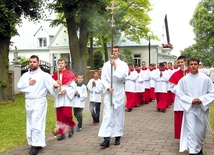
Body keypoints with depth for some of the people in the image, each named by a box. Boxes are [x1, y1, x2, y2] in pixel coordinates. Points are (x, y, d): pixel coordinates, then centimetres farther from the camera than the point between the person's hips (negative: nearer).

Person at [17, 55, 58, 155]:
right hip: (28, 102, 6)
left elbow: (50, 82, -17)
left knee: (37, 123, -9)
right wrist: (28, 83, -7)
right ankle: (33, 143, 21)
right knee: (30, 123, 11)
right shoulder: (25, 75, 11)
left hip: (39, 101, -5)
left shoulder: (43, 75, -4)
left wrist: (54, 85, -38)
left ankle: (36, 145, -5)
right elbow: (19, 86, 7)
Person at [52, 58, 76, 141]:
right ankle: (61, 133, 9)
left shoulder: (69, 74, 1)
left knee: (66, 114, -11)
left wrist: (65, 90, -16)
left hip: (67, 98, -4)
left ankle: (71, 126, 17)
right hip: (58, 98, 4)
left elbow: (73, 87, -2)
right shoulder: (55, 75, 12)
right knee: (59, 116, 2)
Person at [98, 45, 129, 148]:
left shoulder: (123, 64, 1)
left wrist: (115, 66, -19)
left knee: (118, 115, 7)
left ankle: (117, 136, 19)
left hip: (119, 93, -1)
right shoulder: (106, 64, 6)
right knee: (107, 115, -7)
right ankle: (106, 139, -10)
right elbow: (103, 78, 2)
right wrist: (108, 87, -13)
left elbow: (123, 76, -15)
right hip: (108, 93, 1)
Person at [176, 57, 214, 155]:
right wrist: (191, 100, -14)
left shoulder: (205, 79, -4)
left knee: (201, 130, 14)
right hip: (189, 108, -1)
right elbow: (180, 94, -1)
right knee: (191, 131, -5)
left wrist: (201, 99, -15)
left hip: (202, 108, 1)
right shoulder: (183, 80, -4)